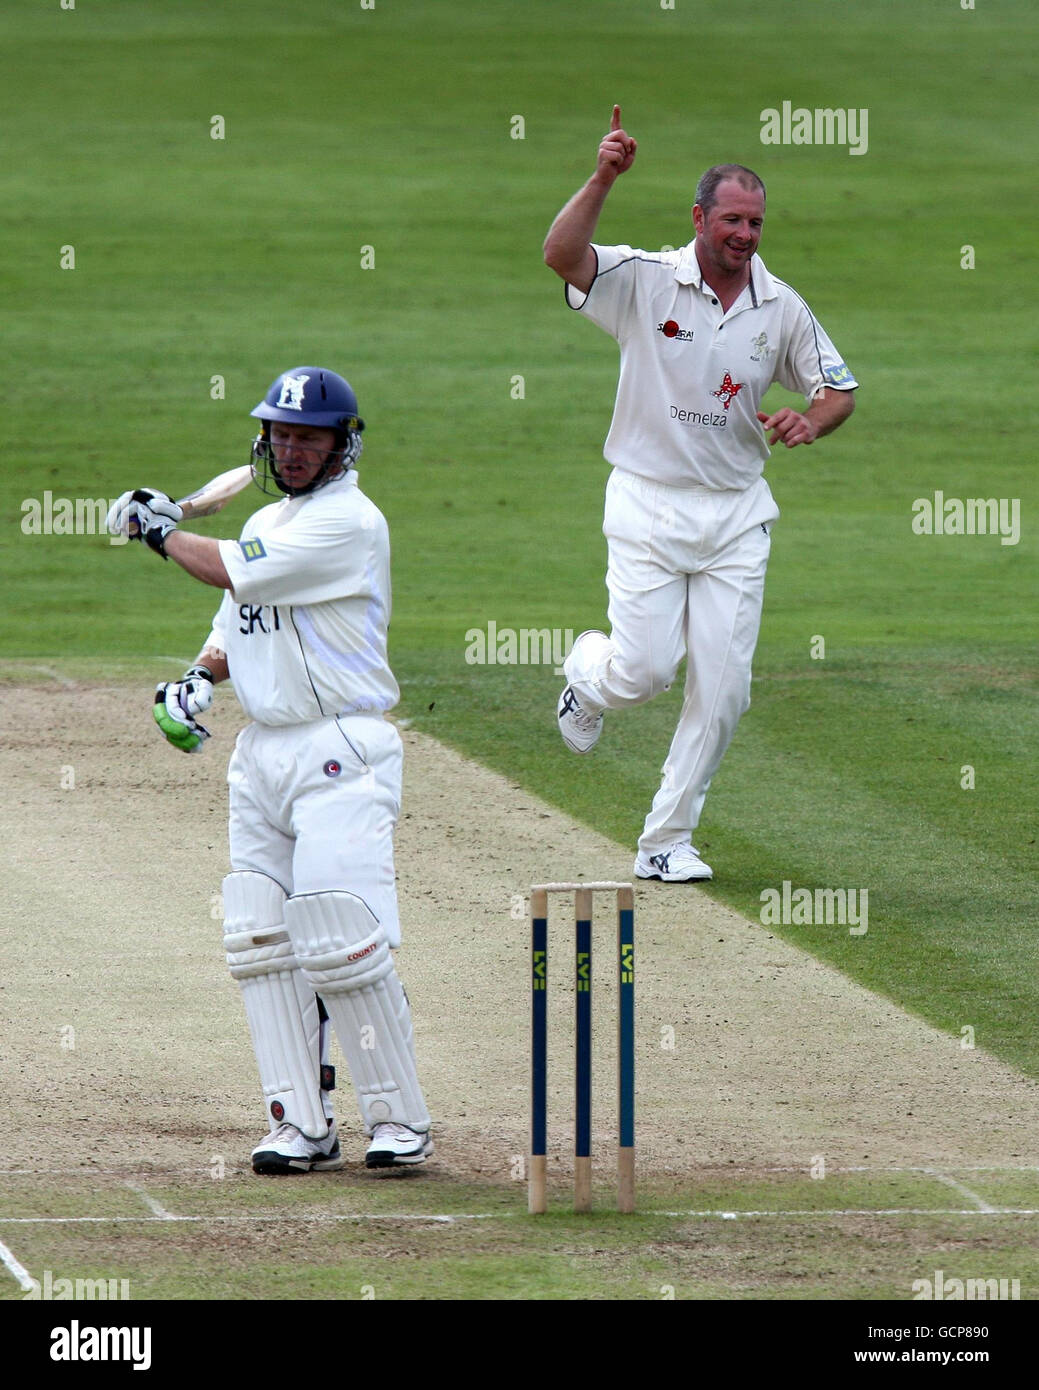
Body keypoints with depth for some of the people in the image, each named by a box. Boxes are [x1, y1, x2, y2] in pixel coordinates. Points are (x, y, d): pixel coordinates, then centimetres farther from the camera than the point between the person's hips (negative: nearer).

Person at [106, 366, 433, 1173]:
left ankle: (401, 1120, -4)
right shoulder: (267, 525, 19)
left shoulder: (349, 522, -11)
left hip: (341, 752, -9)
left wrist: (157, 531, 1)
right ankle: (302, 1124, 6)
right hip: (261, 754, 9)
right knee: (262, 946, 2)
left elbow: (234, 572, -15)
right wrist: (202, 677, 5)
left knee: (342, 943, -14)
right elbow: (237, 618, 27)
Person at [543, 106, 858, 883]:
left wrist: (811, 420, -11)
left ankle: (668, 840, 10)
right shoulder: (645, 281, -8)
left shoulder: (783, 309, 2)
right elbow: (562, 255, -24)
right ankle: (588, 675, 30)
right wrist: (603, 180, -38)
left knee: (723, 687, -2)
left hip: (736, 512, 3)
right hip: (648, 504, -3)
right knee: (644, 669, -9)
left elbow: (840, 390, 11)